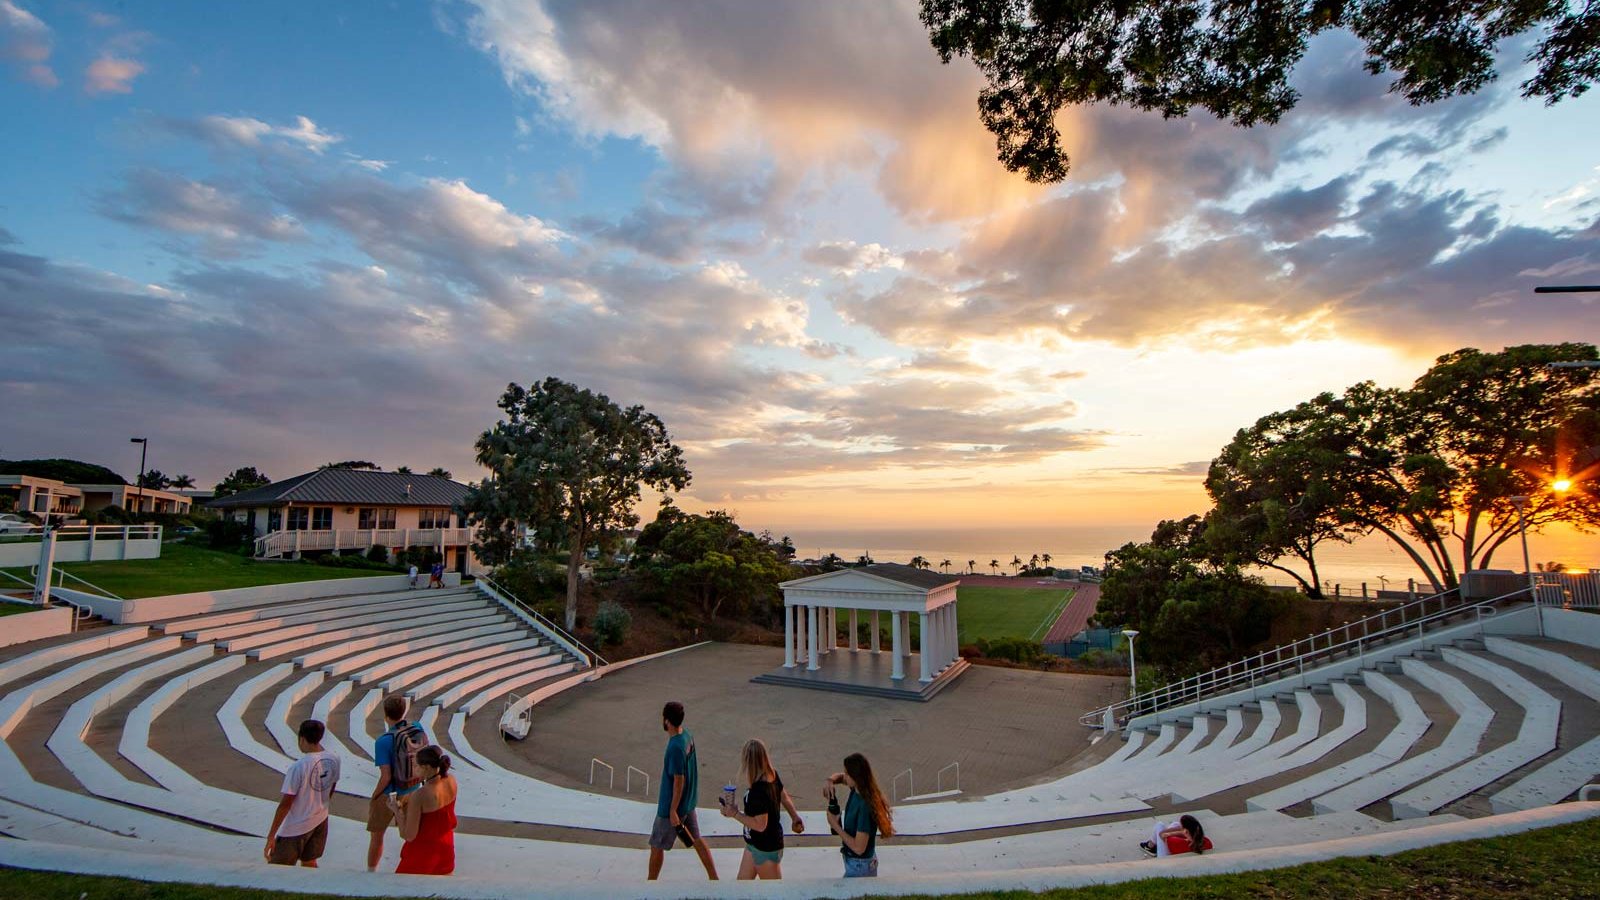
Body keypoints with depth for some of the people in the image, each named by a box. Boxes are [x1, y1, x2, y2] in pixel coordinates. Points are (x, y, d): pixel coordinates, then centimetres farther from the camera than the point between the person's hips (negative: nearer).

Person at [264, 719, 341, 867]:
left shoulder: (298, 767, -24)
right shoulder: (334, 759, -5)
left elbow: (285, 804, -19)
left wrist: (271, 836, -12)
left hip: (296, 828, -6)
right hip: (321, 821, 6)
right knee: (309, 864, 21)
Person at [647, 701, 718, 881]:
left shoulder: (676, 747, -29)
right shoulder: (688, 737, -2)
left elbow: (679, 780, -25)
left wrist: (673, 811, -17)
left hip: (672, 806, -8)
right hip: (688, 802, 8)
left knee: (656, 846, 12)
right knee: (696, 840, 18)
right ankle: (714, 878, 24)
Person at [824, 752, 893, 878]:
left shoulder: (865, 806, -31)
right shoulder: (857, 789, -8)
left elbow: (859, 847, -28)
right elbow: (840, 776, 13)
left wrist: (836, 825, -20)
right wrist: (831, 781, -10)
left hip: (859, 866, -8)